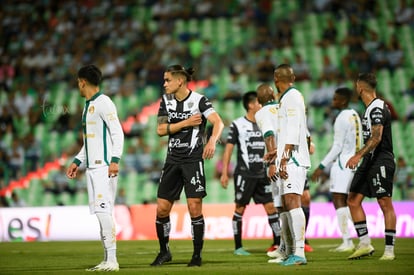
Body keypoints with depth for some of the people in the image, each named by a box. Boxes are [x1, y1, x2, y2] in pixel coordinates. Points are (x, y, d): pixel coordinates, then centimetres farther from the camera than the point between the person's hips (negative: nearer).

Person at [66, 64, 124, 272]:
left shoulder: (103, 103, -9)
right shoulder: (88, 105, 20)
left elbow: (118, 133, -14)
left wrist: (115, 160, -24)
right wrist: (77, 161, 25)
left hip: (104, 167, -9)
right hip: (92, 167, 9)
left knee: (103, 210, -14)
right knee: (99, 213, 6)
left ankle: (112, 260, -16)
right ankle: (107, 260, 8)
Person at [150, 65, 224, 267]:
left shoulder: (198, 100, -9)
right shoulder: (166, 101, 7)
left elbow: (218, 123, -21)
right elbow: (161, 130, -1)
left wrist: (212, 141, -40)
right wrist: (186, 123, -12)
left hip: (193, 160, -5)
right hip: (173, 160, 5)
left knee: (195, 208, -9)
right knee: (162, 209, 3)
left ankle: (197, 255, 2)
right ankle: (164, 252, 21)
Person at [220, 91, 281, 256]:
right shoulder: (237, 125, -3)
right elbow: (228, 149, -4)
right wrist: (224, 173, -9)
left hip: (262, 174, 5)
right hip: (244, 174, -5)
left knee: (271, 207, -1)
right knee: (240, 209, -1)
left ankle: (278, 243, 3)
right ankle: (238, 247, 5)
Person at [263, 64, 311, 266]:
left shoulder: (292, 97, -8)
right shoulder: (288, 97, 20)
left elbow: (293, 132, -17)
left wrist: (284, 159, -20)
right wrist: (278, 152, 33)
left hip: (292, 160, -10)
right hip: (290, 160, 10)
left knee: (292, 202, -17)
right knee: (286, 205, 12)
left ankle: (299, 253, -24)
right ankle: (289, 252, 17)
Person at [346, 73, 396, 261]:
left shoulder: (377, 108, -14)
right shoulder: (370, 109, 17)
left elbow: (377, 137, -25)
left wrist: (358, 155, -33)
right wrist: (362, 157, 31)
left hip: (381, 161, -10)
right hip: (369, 161, 10)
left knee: (386, 204, -6)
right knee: (353, 200, 5)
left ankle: (389, 250, -4)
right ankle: (365, 244, 7)